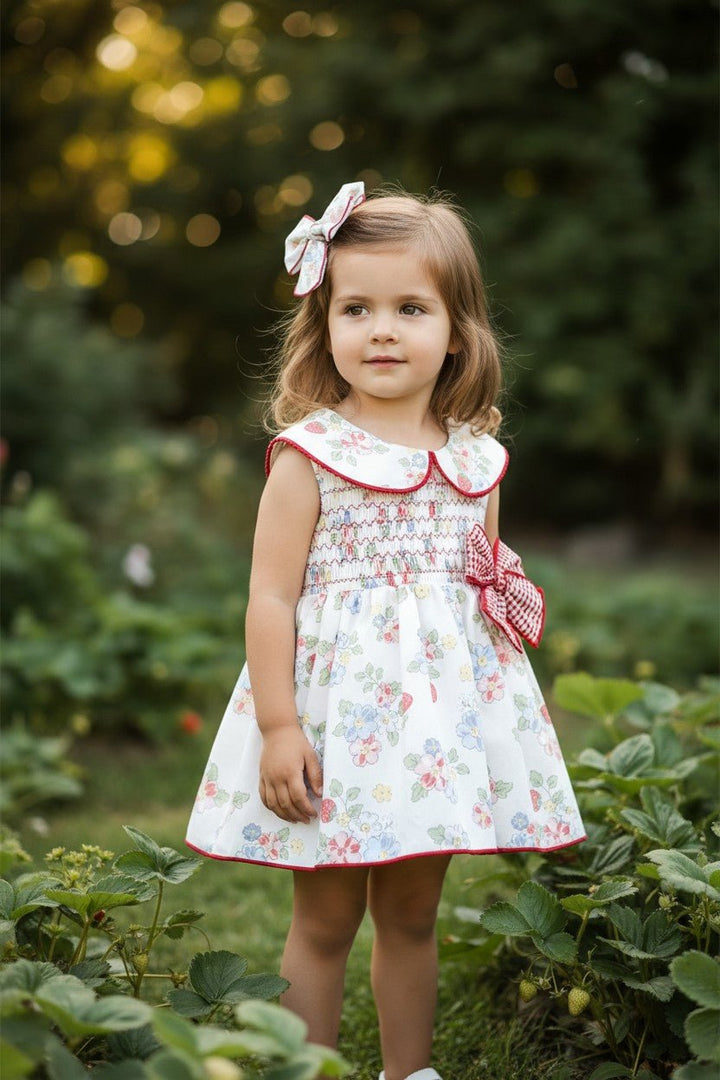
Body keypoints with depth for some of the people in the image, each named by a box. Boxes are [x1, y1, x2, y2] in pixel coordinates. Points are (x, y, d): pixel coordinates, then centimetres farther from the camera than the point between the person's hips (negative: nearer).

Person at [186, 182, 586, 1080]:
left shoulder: (477, 457, 5)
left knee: (412, 913, 16)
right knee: (324, 920, 6)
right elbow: (270, 597, -11)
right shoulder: (310, 453, -9)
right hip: (338, 702, -4)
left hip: (447, 704, 4)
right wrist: (277, 726, -15)